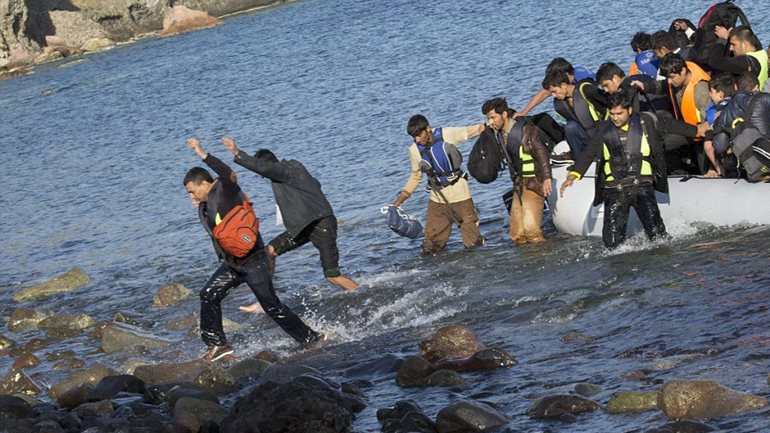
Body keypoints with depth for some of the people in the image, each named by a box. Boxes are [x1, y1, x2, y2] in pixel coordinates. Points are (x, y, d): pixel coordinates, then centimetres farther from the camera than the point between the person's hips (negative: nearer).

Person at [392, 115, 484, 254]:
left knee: (473, 243, -2)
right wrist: (401, 198, 3)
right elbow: (416, 176, 9)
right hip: (437, 198, 2)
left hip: (458, 191, -2)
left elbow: (474, 130, -1)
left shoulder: (447, 135, -12)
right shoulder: (414, 150, -4)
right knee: (429, 248, 2)